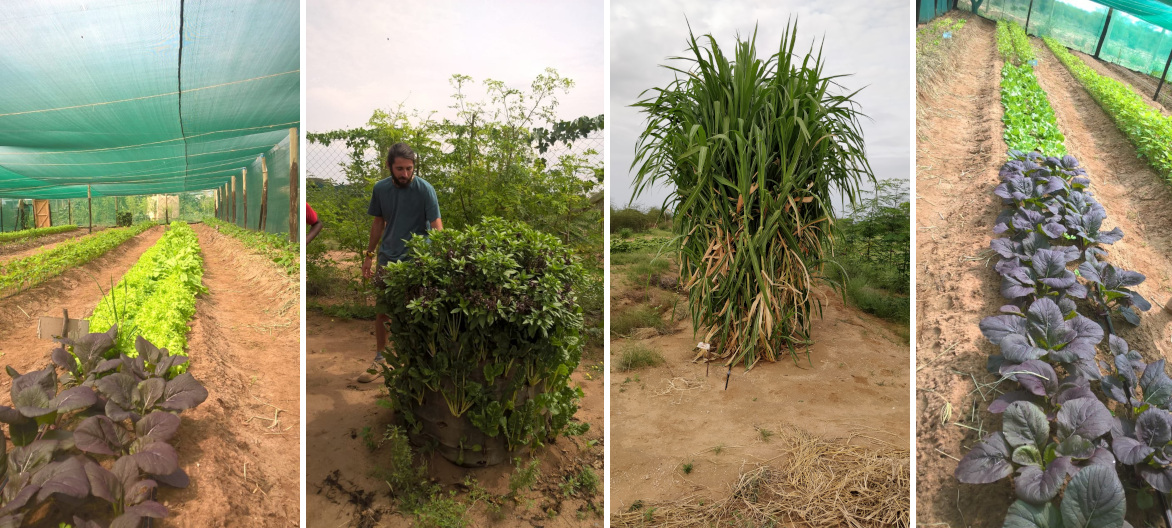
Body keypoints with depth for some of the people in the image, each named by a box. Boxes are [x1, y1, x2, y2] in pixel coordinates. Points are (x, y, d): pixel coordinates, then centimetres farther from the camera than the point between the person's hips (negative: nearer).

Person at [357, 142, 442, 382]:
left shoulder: (425, 190, -13)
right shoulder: (380, 189, 2)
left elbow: (436, 227, -18)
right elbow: (378, 223, 14)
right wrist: (369, 255, 14)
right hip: (387, 259, 4)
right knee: (381, 312, 12)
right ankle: (379, 360, 28)